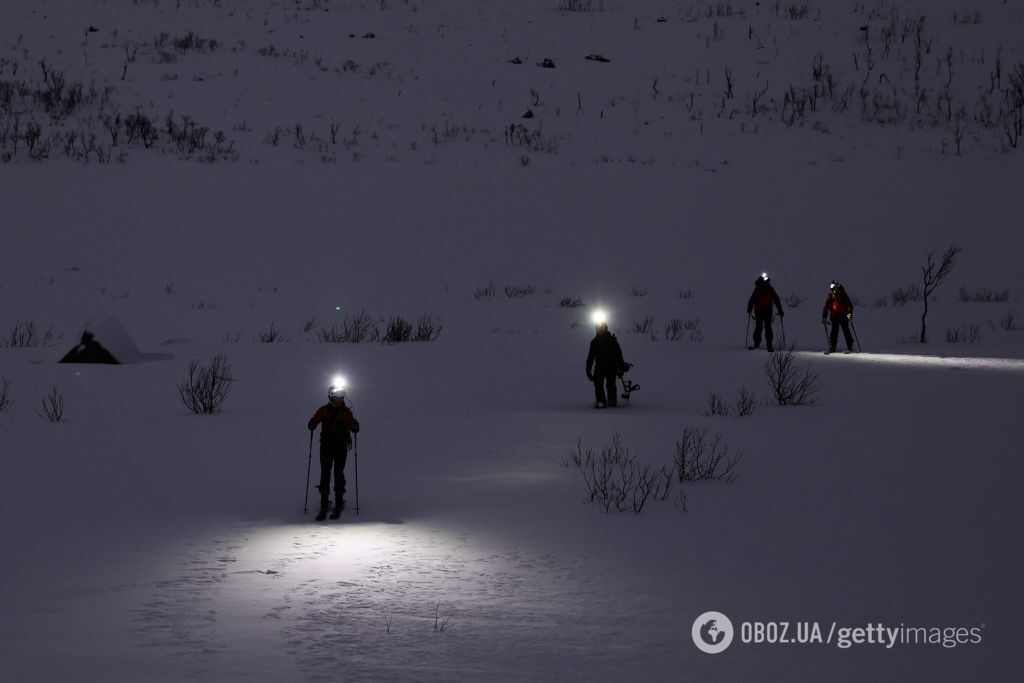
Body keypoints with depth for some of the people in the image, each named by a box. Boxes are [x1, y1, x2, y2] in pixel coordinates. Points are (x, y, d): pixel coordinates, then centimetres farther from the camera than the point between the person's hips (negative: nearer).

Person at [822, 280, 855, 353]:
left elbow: (850, 305, -5)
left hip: (843, 316, -2)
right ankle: (832, 348, 1)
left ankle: (850, 347, 1)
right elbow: (826, 307, 6)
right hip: (834, 317, 2)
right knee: (834, 332, -3)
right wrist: (824, 317, -1)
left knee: (846, 331, -3)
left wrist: (849, 313, -20)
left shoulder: (843, 295, -4)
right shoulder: (830, 297, 2)